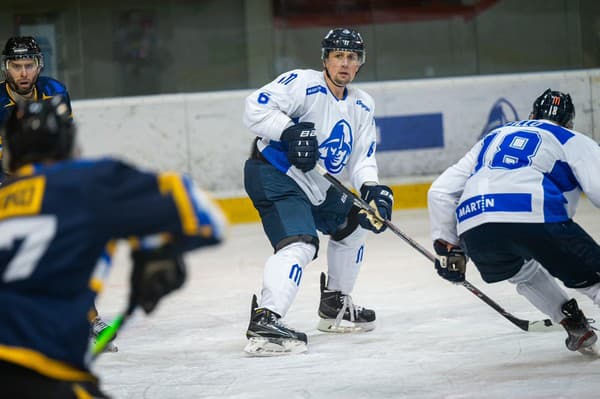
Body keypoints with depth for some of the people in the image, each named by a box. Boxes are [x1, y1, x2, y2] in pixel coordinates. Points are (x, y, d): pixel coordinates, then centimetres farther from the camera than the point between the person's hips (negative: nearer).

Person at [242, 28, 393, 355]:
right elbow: (256, 107, -22)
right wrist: (290, 131, -35)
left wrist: (371, 190, -12)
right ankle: (264, 322, -44)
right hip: (274, 176, -10)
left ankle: (335, 306, 36)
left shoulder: (362, 106, 10)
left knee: (353, 223, 25)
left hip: (316, 188, 10)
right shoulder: (303, 83, -13)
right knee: (300, 244, -29)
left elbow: (361, 159, 7)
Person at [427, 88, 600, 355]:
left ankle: (573, 323, 24)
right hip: (534, 217, -4)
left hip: (473, 228, 5)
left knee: (523, 271, 33)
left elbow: (441, 191, 29)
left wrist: (447, 247, 33)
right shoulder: (573, 141, 21)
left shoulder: (492, 139, 35)